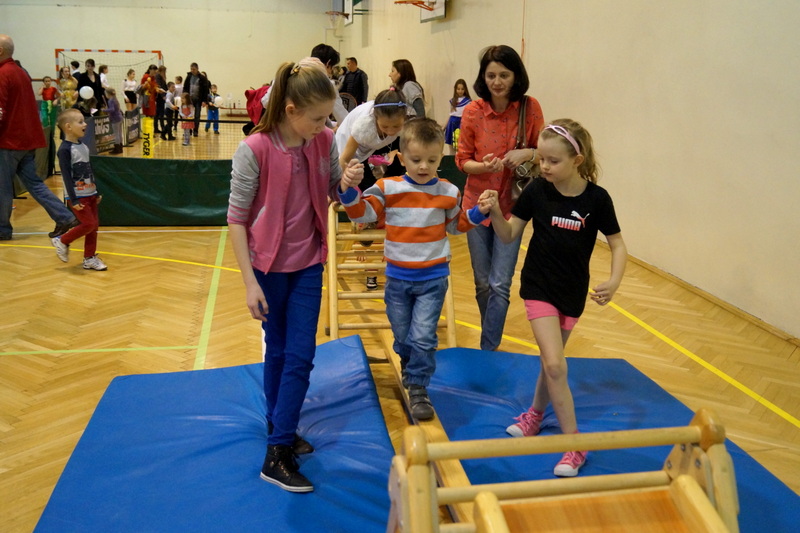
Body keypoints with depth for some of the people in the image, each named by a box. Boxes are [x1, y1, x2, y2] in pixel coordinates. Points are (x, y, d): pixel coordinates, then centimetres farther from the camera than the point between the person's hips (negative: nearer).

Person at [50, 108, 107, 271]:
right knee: (89, 224, -11)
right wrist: (73, 200, -19)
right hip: (78, 196, -8)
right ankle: (62, 241, 11)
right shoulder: (65, 149, -14)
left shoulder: (83, 146, 10)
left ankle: (90, 258, 16)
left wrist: (96, 191, 17)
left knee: (94, 226, 6)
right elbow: (66, 175, -16)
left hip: (90, 194, 8)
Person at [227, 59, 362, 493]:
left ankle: (279, 448, 20)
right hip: (268, 265, -3)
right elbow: (236, 218, -15)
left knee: (300, 356, 4)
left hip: (308, 264, 4)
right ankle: (276, 455, 25)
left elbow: (332, 193, 6)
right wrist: (249, 282, -16)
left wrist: (347, 181, -18)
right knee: (277, 352, 9)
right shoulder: (254, 149, -20)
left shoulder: (324, 140, -7)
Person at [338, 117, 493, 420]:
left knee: (423, 337, -5)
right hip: (397, 278, 1)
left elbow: (456, 225, 12)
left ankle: (418, 388, 11)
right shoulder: (387, 188, -7)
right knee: (402, 335, 17)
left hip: (433, 279, -1)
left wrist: (478, 213, -3)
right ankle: (408, 364, 49)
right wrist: (348, 191, -27)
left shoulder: (448, 192, -1)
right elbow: (362, 213, -10)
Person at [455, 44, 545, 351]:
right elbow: (462, 160, -1)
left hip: (512, 206, -1)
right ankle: (494, 337, 35)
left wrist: (528, 154, -19)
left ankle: (487, 350, 10)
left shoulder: (530, 108, -7)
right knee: (482, 283, 12)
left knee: (500, 284, -4)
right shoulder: (473, 111, -7)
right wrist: (484, 166, -22)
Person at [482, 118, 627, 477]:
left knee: (551, 360, 16)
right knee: (554, 365, -9)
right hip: (538, 287, -1)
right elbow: (509, 235, -4)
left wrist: (614, 281, -20)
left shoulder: (596, 198, -13)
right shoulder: (537, 191, -11)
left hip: (573, 292, 1)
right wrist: (495, 212, -23)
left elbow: (617, 245, -4)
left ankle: (536, 413, 42)